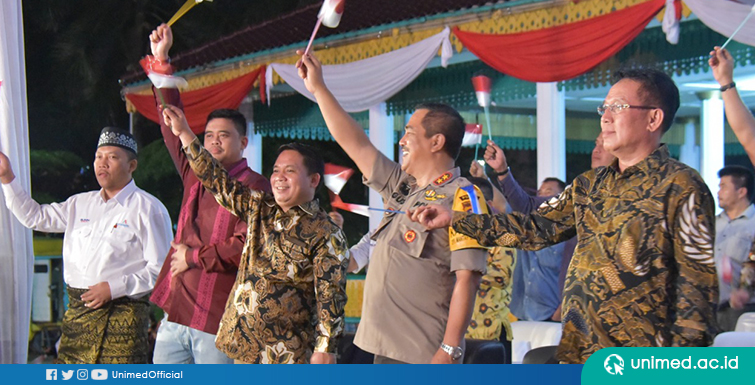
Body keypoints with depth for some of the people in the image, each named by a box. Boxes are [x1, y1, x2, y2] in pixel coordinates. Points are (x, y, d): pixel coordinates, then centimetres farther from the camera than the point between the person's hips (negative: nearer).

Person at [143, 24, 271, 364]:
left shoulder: (254, 188, -5)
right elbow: (172, 127, 16)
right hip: (176, 313, 7)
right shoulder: (196, 176, 14)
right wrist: (161, 61, 13)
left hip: (218, 322, -7)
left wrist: (194, 256, -10)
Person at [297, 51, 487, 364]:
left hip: (424, 355, -9)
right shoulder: (401, 187, 15)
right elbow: (356, 144, 23)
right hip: (387, 349, 9)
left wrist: (450, 350, -23)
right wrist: (318, 89, 25)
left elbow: (466, 280, -18)